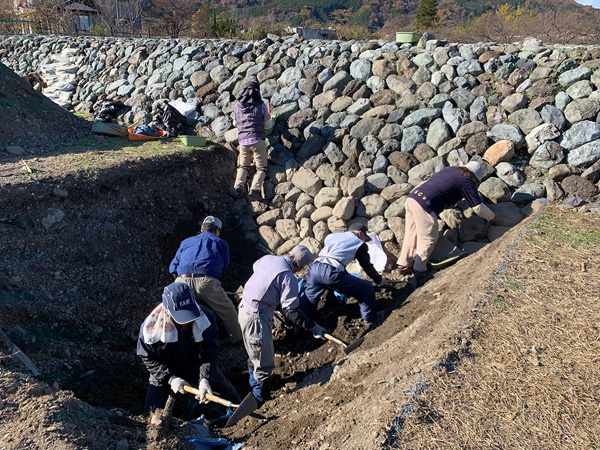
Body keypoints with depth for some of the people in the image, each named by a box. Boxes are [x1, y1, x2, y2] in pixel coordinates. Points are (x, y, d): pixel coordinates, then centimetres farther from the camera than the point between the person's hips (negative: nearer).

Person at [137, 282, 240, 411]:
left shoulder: (206, 317, -26)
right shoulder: (152, 325, -28)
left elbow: (209, 352, -21)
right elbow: (149, 359, -16)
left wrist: (204, 380, -34)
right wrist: (170, 378, -26)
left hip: (198, 365, 1)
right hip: (166, 371, 0)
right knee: (153, 409, -2)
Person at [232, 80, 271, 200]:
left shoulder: (237, 105, 9)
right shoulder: (260, 105, -1)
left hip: (242, 141, 3)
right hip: (258, 140, -3)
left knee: (243, 166, 18)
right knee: (261, 168, 4)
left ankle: (238, 185, -6)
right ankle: (255, 188, -19)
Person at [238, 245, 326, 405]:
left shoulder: (268, 258, 2)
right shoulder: (288, 278, -21)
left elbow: (255, 266, 26)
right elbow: (290, 311, -21)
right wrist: (313, 327, -15)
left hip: (244, 307, 10)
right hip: (256, 318, -9)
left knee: (255, 353, 29)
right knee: (264, 361, 4)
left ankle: (254, 383, 49)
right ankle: (261, 400, 16)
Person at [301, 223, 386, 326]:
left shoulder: (333, 236, 31)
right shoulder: (359, 244, 15)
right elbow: (367, 266, 20)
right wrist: (379, 280, 38)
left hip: (314, 267, 6)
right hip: (332, 273, -6)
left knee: (309, 297, 28)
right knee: (367, 288, 11)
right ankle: (370, 318, 24)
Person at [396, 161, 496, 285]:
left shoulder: (449, 169, 23)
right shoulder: (467, 183, 4)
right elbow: (479, 208, 9)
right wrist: (492, 217, 27)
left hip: (411, 197, 8)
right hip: (424, 206, -8)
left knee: (411, 234, 18)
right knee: (428, 238, 6)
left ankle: (403, 265, 27)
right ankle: (419, 272, 12)